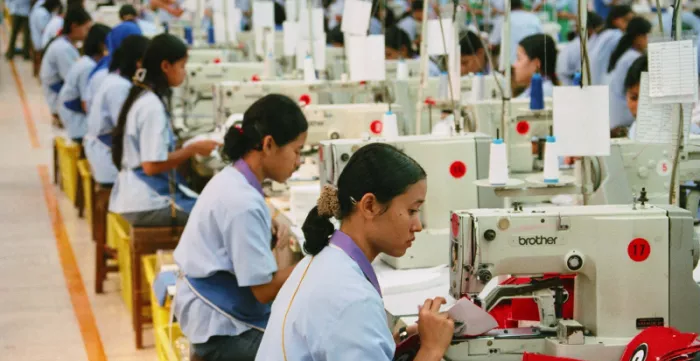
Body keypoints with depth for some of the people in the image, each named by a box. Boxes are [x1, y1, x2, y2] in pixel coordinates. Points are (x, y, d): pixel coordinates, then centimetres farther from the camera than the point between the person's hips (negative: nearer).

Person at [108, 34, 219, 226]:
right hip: (146, 207, -10)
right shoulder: (152, 106, -16)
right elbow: (152, 165, -20)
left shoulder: (142, 98, 12)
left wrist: (189, 147, 12)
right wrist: (193, 149, -12)